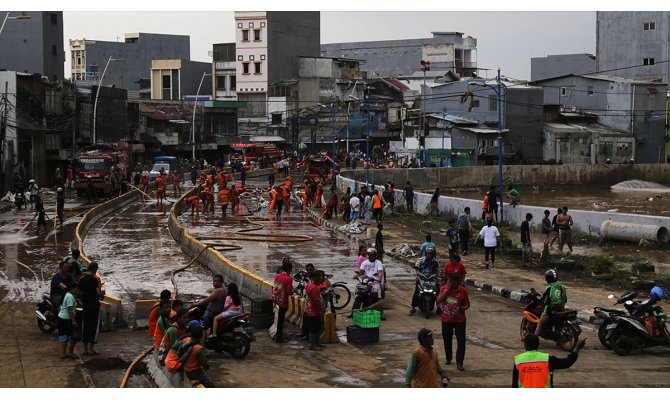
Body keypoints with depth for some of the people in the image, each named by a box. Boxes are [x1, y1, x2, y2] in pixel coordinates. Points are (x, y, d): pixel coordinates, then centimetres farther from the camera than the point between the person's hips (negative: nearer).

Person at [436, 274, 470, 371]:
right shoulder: (444, 289, -5)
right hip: (446, 319, 1)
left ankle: (459, 363, -4)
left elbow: (467, 304, 4)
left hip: (459, 320, -1)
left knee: (461, 341, -8)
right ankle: (448, 358, 32)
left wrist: (464, 308, -17)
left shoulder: (463, 290, -5)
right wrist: (447, 289, -23)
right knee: (447, 340, 12)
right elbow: (439, 300, -19)